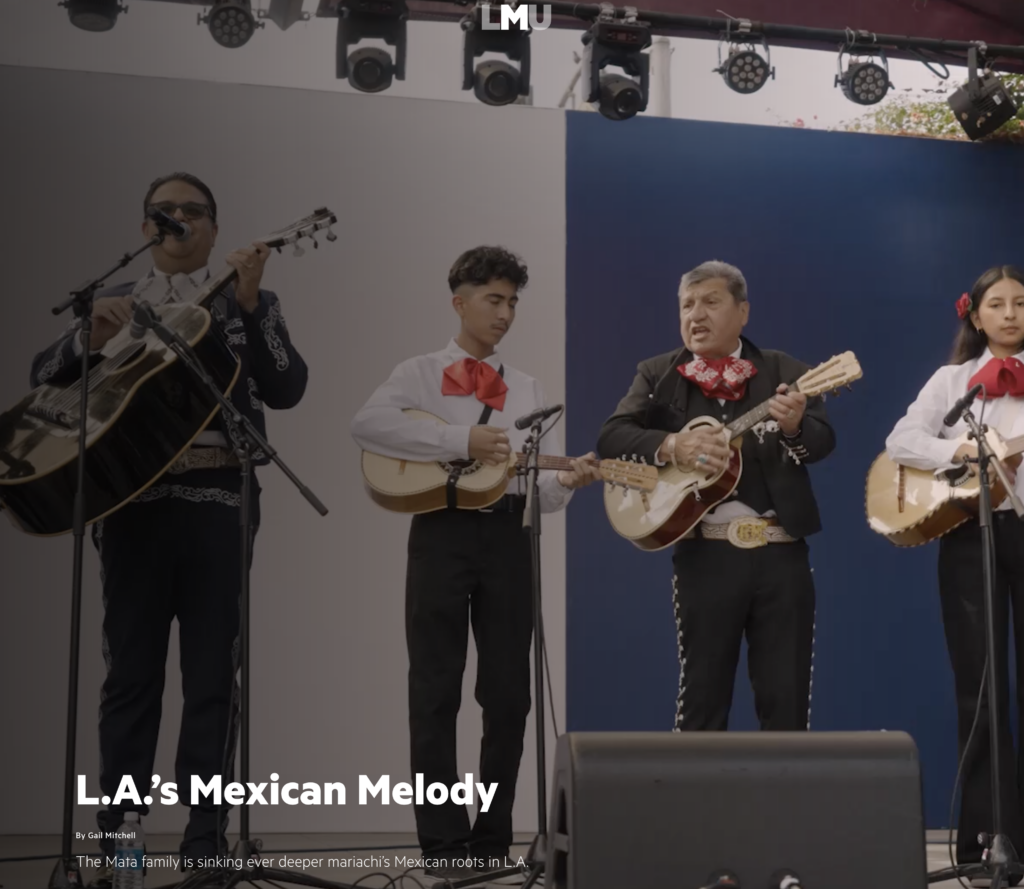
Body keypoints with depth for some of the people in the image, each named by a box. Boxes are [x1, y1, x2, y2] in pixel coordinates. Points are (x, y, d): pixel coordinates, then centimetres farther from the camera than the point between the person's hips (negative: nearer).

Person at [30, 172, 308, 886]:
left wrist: (248, 303, -16)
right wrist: (93, 335, -11)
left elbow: (287, 390, -5)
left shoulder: (250, 303, 10)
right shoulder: (115, 303, 16)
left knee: (212, 673, 0)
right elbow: (43, 376, 8)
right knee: (131, 671, 2)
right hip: (133, 498, 1)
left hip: (218, 501, -1)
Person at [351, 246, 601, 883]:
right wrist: (462, 441, -19)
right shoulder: (420, 374, 6)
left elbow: (544, 486, 10)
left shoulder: (529, 390, 16)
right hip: (442, 530, -3)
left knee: (508, 693, 5)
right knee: (436, 692, -1)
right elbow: (366, 425, -14)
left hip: (507, 534, 3)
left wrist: (568, 482, -15)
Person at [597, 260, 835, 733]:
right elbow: (610, 437, -5)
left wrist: (795, 427, -29)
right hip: (705, 554, 0)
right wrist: (672, 447, -22)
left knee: (787, 700, 4)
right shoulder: (658, 375, 7)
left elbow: (824, 440, -5)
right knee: (701, 697, 5)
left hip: (781, 552, 0)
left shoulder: (786, 373, 6)